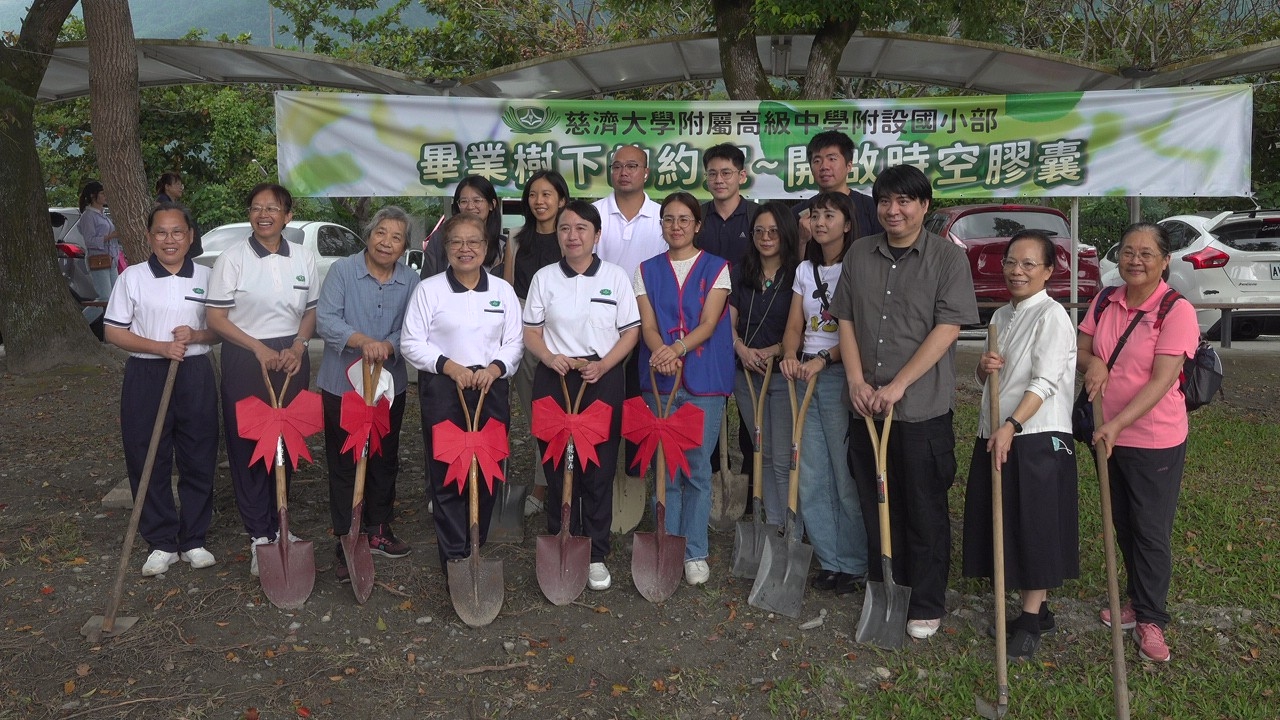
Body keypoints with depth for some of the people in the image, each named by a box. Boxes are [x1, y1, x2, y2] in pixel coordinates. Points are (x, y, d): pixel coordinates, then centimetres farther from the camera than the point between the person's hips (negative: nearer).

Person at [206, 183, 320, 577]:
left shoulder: (304, 258, 4)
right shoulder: (232, 258, -5)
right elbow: (216, 318, -6)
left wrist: (298, 345, -6)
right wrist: (259, 348, -15)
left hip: (291, 359, 3)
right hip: (245, 359, -3)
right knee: (247, 445, 0)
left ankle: (277, 525, 26)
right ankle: (259, 534, 9)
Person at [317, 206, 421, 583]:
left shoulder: (410, 282, 2)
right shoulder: (342, 271, -7)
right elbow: (325, 319, -16)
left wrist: (388, 346, -25)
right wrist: (363, 341, -31)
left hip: (390, 385, 3)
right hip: (342, 385, -3)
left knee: (385, 461, 14)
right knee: (344, 465, 2)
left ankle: (379, 531, 31)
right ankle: (346, 544, 11)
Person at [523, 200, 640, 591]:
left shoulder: (615, 276, 4)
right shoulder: (544, 278, 6)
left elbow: (631, 332, 3)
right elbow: (531, 332, 7)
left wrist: (602, 366, -12)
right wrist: (550, 357, -13)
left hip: (603, 380, 0)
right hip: (554, 381, 1)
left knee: (599, 470, 2)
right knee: (557, 467, 4)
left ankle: (596, 555, 14)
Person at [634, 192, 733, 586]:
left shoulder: (716, 268, 5)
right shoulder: (647, 270, 10)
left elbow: (709, 322, -7)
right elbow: (647, 324, 0)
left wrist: (678, 349, -26)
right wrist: (661, 354, -23)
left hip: (704, 379, -2)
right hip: (659, 379, 2)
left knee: (698, 468, 1)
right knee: (664, 469, 5)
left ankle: (695, 553, 11)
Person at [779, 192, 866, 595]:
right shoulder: (805, 270, 16)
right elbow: (794, 325, 11)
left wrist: (824, 359, -21)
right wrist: (790, 356, -9)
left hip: (840, 375, -6)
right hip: (806, 376, 6)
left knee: (847, 475, -3)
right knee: (811, 477, 7)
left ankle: (854, 565, 9)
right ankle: (829, 562, 18)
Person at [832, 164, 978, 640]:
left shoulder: (948, 258, -4)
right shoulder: (859, 254, 9)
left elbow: (947, 328, -11)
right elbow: (845, 319, 9)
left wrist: (898, 385, -16)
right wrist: (856, 381, -4)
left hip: (923, 409, -4)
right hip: (866, 405, 4)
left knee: (925, 512, 6)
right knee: (876, 507, 13)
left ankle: (926, 606, 20)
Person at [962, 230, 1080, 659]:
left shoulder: (1052, 316, -10)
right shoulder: (1002, 316, 14)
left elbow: (1044, 381, -18)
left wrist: (1011, 426, -27)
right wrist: (985, 366, -3)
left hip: (1037, 436, -8)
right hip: (995, 435, 8)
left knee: (1036, 526, 0)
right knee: (1004, 523, 11)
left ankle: (1032, 617, 12)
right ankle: (1036, 608, 25)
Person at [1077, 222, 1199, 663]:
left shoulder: (1176, 311, -16)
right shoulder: (1105, 303, 2)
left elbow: (1161, 380, -21)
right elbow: (1080, 350, 9)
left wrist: (1117, 424, -28)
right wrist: (1091, 363, -15)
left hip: (1155, 442, -6)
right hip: (1108, 434, 6)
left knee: (1151, 532, 3)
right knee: (1123, 525, 18)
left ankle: (1150, 620, 18)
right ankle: (1137, 599, 37)